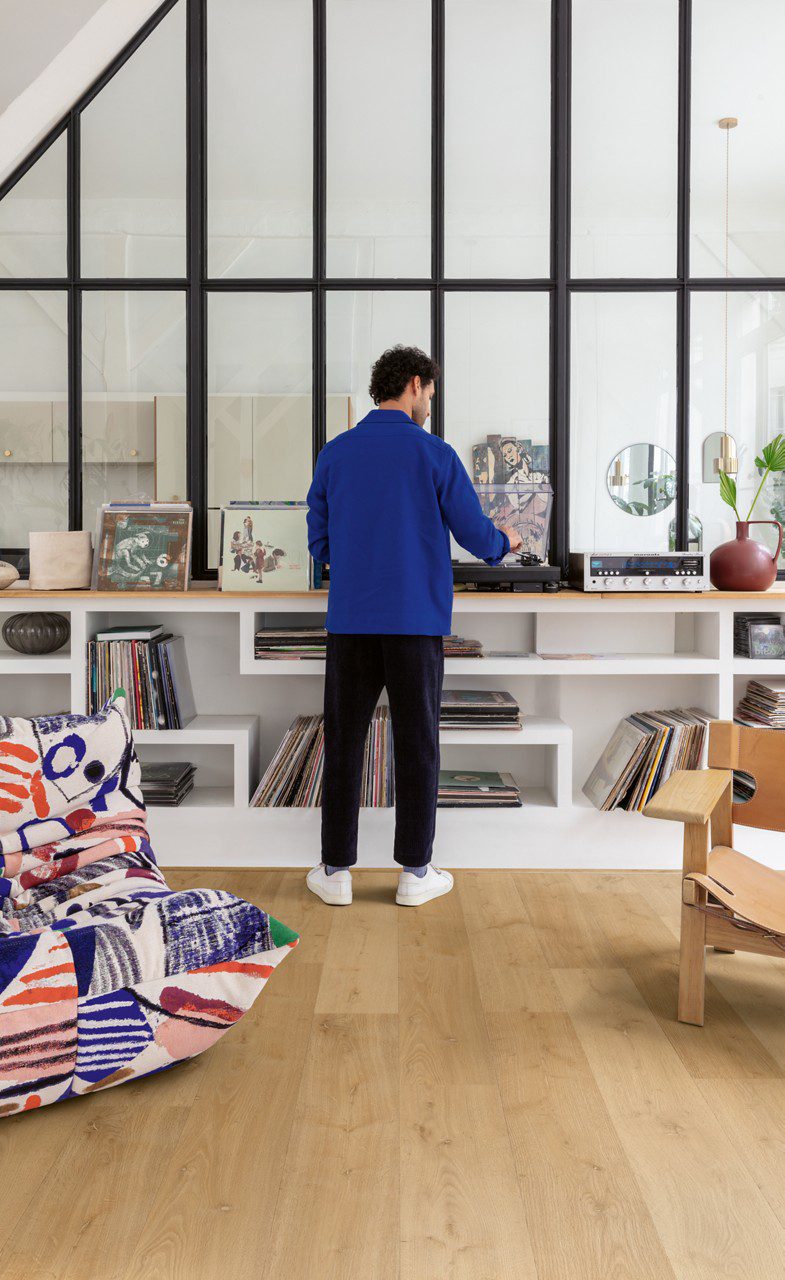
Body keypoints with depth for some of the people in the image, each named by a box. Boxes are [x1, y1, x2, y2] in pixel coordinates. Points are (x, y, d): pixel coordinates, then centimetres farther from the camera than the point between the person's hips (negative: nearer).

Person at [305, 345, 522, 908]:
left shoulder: (335, 453, 5)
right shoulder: (435, 455, -3)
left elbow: (320, 542, 10)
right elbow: (477, 535, 0)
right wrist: (506, 542, 23)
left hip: (351, 623, 2)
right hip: (417, 625, -2)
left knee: (344, 744, 8)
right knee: (416, 745, 7)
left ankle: (335, 870, 14)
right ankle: (415, 871, 15)